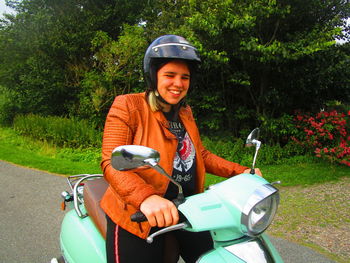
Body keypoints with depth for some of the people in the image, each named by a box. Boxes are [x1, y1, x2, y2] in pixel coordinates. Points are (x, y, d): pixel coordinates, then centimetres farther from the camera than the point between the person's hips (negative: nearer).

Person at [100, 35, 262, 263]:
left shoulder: (186, 113, 13)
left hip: (186, 214, 6)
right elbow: (112, 163, -20)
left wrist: (240, 172, 3)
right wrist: (146, 198, -37)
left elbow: (201, 155, 16)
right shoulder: (127, 106, -9)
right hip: (137, 216, -6)